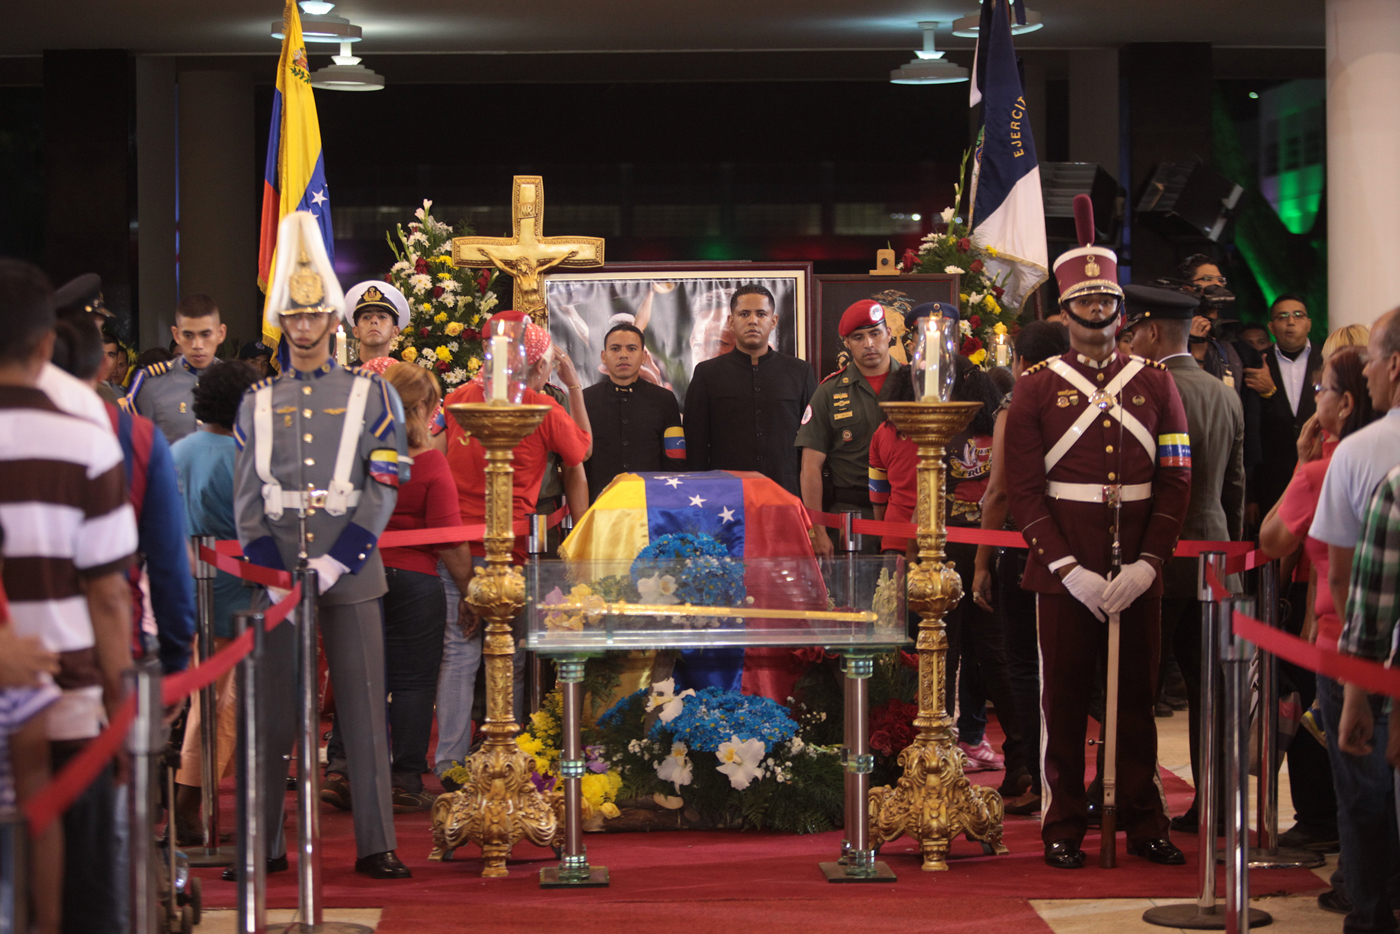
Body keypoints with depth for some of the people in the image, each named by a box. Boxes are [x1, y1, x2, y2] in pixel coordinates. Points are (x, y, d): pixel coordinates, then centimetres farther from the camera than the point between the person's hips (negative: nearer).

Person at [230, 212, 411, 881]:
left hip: (350, 573, -1)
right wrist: (271, 568, -6)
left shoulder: (370, 395, 5)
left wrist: (337, 561, -11)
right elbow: (247, 494, 8)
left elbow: (385, 487, -1)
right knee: (272, 712, 4)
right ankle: (263, 845, 10)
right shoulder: (257, 402, 11)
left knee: (363, 707, 0)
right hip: (276, 573, 2)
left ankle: (375, 846, 4)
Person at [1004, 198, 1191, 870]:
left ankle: (1144, 821, 18)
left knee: (1137, 694, 9)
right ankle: (1064, 828, 12)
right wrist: (1069, 568, -13)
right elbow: (1024, 488, -3)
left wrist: (1148, 563, -9)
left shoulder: (1156, 384, 7)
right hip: (1065, 570, -2)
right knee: (1065, 699, 4)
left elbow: (1176, 482, 3)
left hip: (1138, 570, 2)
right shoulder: (1037, 387, 2)